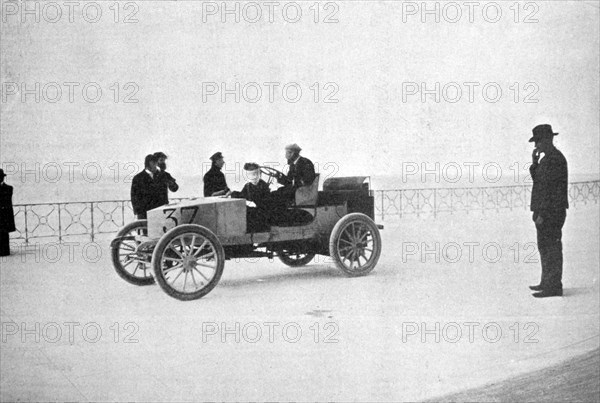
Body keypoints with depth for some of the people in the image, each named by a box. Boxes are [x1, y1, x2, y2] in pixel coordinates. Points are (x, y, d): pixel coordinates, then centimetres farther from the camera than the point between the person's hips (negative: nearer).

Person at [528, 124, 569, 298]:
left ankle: (554, 287, -3)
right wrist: (534, 162, 7)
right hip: (546, 212, 11)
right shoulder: (547, 158, 16)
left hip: (551, 212, -11)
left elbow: (549, 188, -20)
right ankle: (547, 283, 27)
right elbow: (538, 180, 20)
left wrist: (542, 214, -21)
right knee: (545, 247, 17)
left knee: (551, 247, -7)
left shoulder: (554, 158, -16)